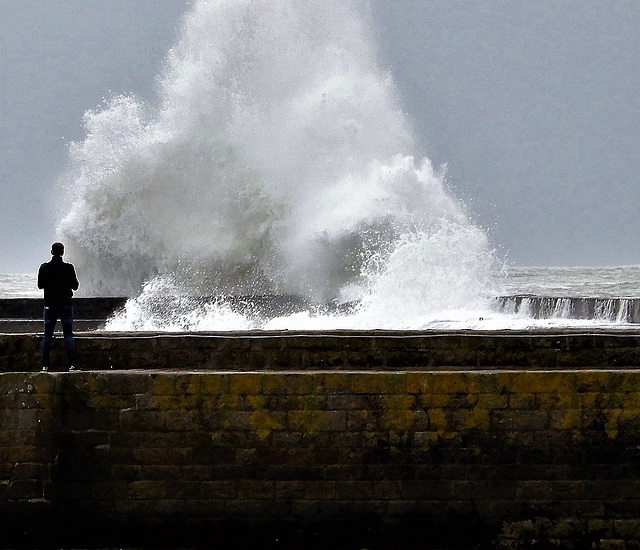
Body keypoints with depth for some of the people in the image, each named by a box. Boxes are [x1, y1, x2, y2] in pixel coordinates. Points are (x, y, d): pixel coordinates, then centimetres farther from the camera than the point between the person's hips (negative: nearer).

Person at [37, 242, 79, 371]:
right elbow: (75, 286, -3)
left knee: (47, 335, 6)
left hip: (50, 305, 1)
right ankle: (72, 364, -3)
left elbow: (40, 285, 4)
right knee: (68, 334, 3)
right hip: (66, 305, -1)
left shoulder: (44, 268, -5)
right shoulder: (68, 268, -9)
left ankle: (45, 365, 1)